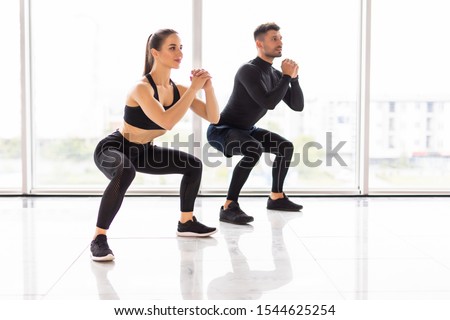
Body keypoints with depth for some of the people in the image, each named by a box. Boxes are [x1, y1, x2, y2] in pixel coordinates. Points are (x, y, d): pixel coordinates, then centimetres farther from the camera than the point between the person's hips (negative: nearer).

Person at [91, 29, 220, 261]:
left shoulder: (177, 89, -5)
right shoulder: (142, 87, -28)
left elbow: (213, 118, -7)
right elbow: (166, 122, -44)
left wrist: (207, 87, -22)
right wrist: (194, 88, -37)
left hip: (144, 151, 8)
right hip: (113, 148, -8)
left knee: (193, 165, 11)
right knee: (125, 173, -42)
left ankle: (186, 223, 28)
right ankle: (98, 239, -31)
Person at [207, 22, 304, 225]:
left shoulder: (275, 75, 4)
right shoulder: (249, 70, -23)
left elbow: (298, 106, 3)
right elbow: (268, 103, -34)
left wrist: (293, 78, -10)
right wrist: (286, 76, -23)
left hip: (245, 130, 10)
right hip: (221, 130, -10)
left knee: (286, 147, 14)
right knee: (255, 149, -37)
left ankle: (276, 197, 27)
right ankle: (229, 207, -33)